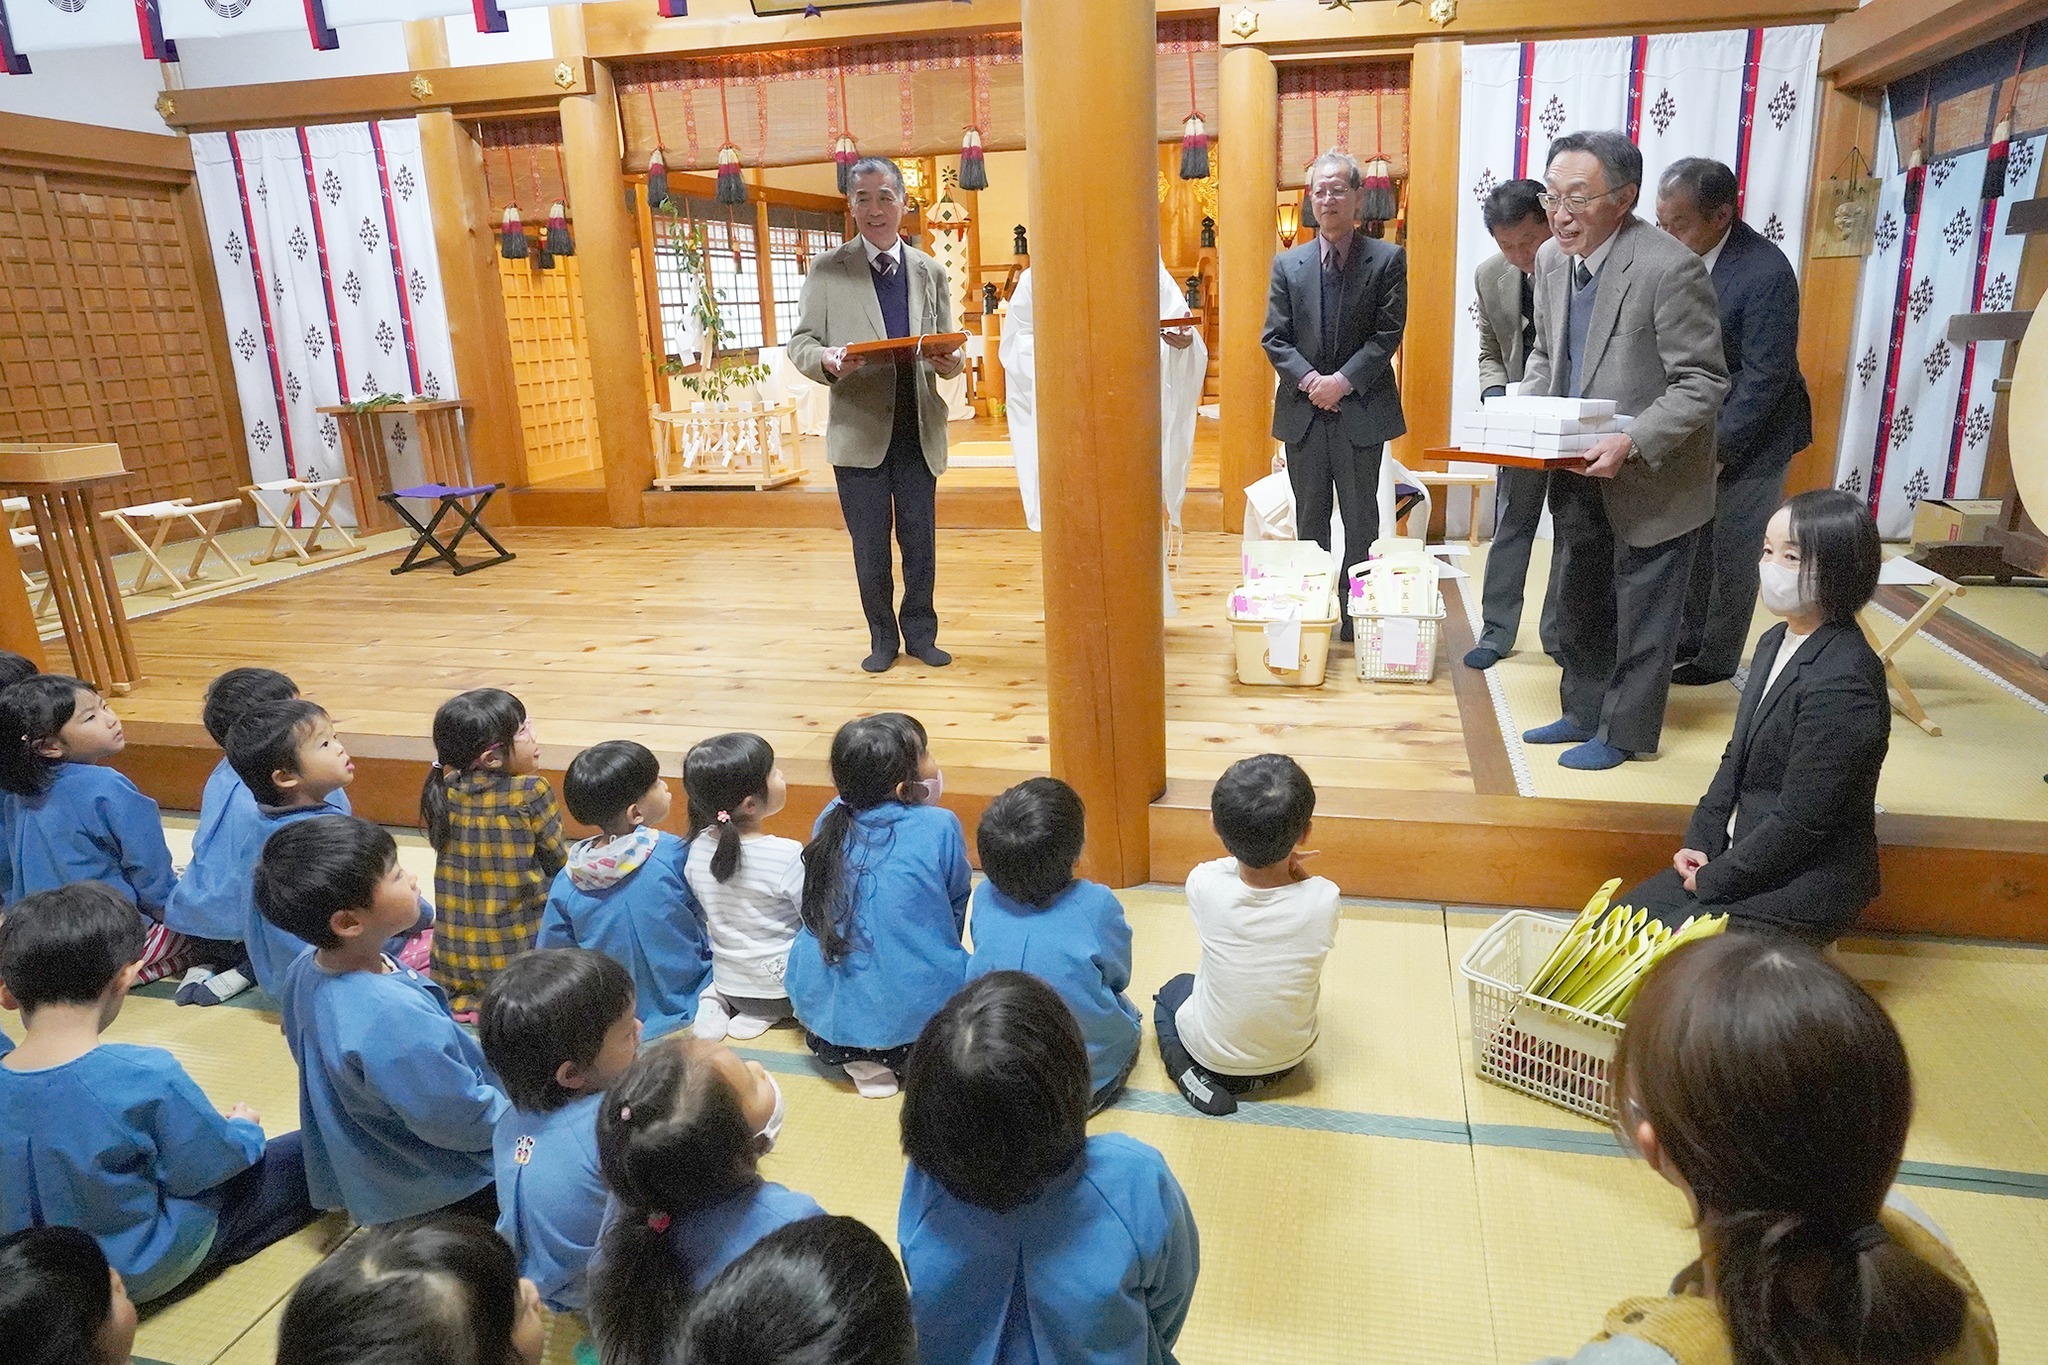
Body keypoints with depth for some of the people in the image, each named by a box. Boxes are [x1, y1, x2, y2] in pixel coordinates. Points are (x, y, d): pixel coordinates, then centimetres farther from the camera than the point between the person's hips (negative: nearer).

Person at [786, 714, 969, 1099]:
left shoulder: (831, 820, -2)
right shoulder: (939, 827, -15)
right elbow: (956, 906, 2)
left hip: (823, 1008, 4)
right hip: (917, 1011, -4)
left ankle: (854, 1056, 13)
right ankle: (904, 1057, 6)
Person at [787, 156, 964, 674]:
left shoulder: (931, 272, 11)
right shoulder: (827, 270, 3)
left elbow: (949, 345, 11)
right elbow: (800, 342, 2)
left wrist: (951, 362, -13)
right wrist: (828, 360, -21)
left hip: (918, 428, 2)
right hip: (859, 429, -2)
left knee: (920, 540, 7)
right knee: (869, 544, 6)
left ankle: (920, 633, 24)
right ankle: (882, 637, 22)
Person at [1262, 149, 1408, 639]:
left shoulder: (1387, 259, 0)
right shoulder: (1288, 264, 7)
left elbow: (1388, 333, -5)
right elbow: (1274, 338, 3)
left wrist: (1343, 380, -16)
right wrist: (1309, 380, -12)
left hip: (1360, 409, -2)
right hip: (1303, 410, 2)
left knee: (1361, 521, 4)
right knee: (1310, 519, 10)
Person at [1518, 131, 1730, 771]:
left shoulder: (1669, 267, -23)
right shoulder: (1551, 259, -1)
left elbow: (1702, 382, -21)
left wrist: (1630, 443, -31)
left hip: (1651, 480, -7)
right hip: (1579, 474, 7)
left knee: (1640, 615, 8)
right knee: (1579, 604, 20)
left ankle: (1624, 732, 25)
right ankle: (1583, 713, 38)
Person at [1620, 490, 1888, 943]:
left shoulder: (1841, 682, -24)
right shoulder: (1775, 643, 5)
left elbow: (1801, 820, -23)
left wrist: (1714, 879, -13)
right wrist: (1700, 839, 1)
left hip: (1810, 880, -8)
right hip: (1743, 853, 8)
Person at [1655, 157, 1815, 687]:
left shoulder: (1766, 272, -23)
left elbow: (1764, 378, -22)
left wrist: (1716, 449, -22)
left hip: (1752, 432, -6)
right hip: (1694, 426, 6)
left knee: (1733, 549, 5)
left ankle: (1718, 657, 20)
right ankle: (1688, 637, 29)